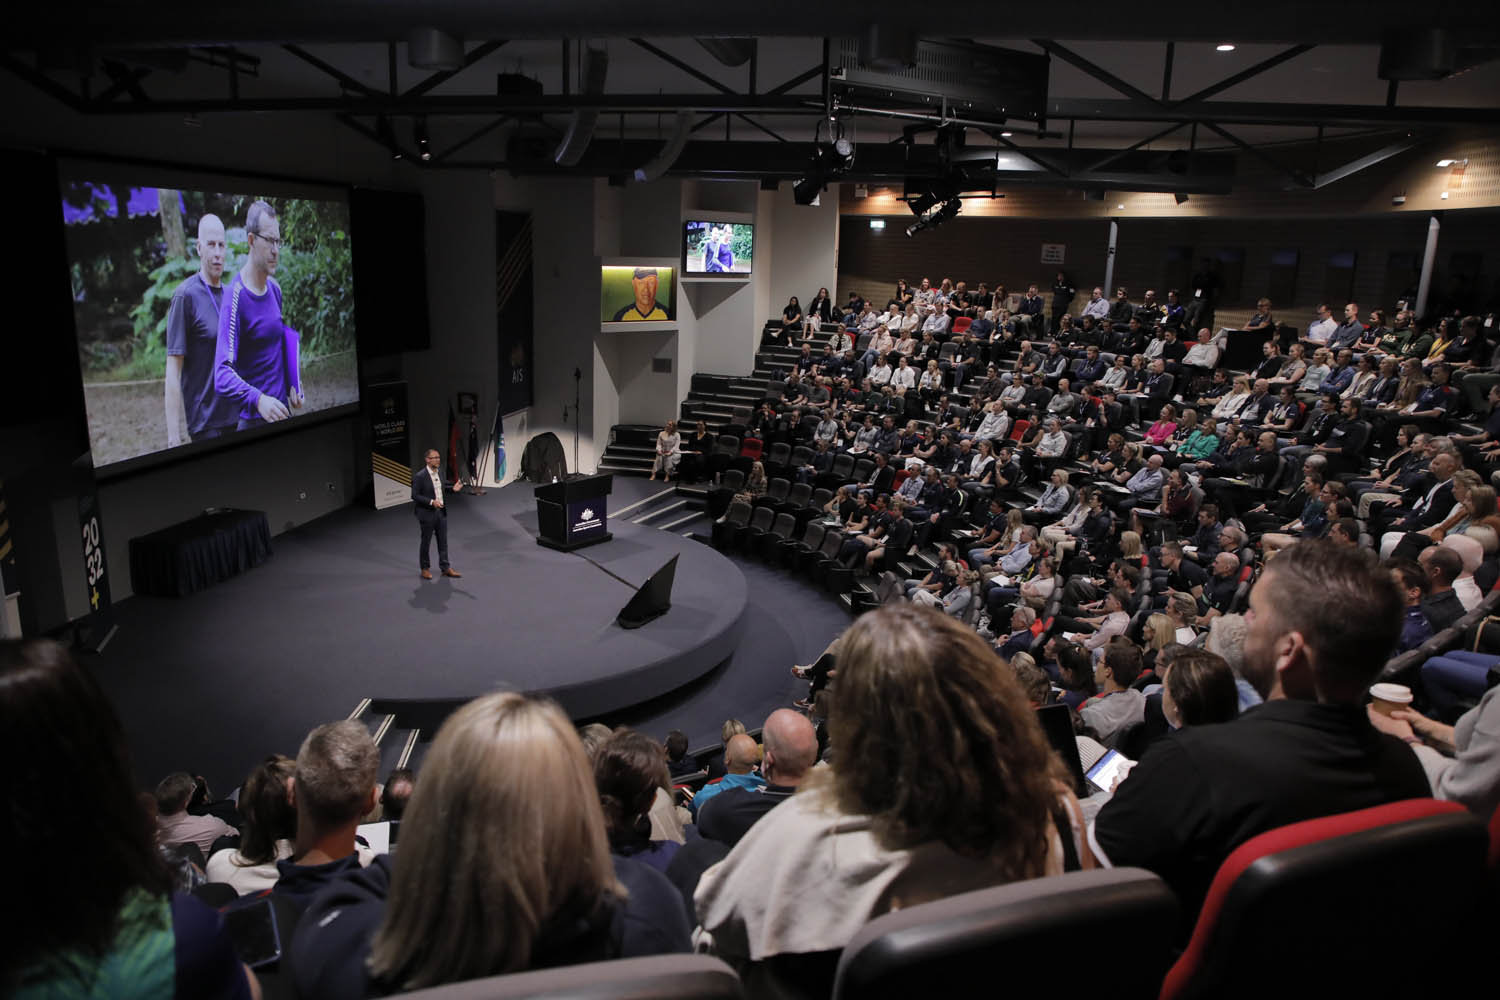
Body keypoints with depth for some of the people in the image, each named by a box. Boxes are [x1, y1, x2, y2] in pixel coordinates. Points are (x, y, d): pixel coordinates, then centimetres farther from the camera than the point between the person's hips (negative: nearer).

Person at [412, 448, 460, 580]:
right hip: (427, 514, -6)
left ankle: (445, 568, 17)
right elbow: (414, 495, -15)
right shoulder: (419, 476, -16)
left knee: (443, 541, 9)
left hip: (441, 511, 6)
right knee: (426, 542, 8)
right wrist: (431, 502, -22)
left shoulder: (438, 473, 5)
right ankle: (425, 569, 21)